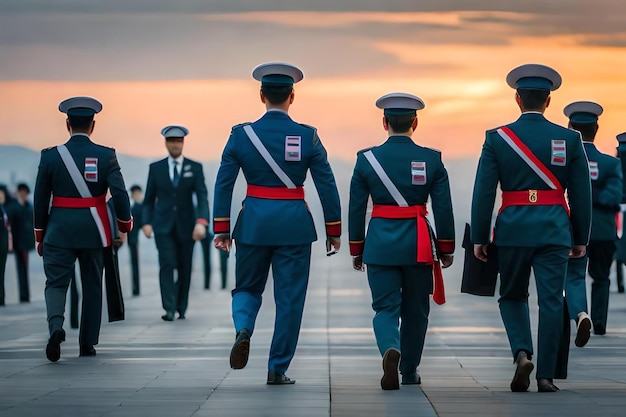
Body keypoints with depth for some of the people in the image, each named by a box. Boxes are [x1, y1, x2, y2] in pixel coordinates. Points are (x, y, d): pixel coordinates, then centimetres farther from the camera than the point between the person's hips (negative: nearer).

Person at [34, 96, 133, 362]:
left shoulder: (50, 156, -1)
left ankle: (56, 326, -25)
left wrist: (40, 236, 13)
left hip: (59, 230, -1)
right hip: (93, 230, 1)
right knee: (92, 286, 12)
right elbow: (120, 193, -10)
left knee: (56, 282, 3)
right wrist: (125, 225, 5)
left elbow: (40, 199, 3)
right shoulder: (106, 156, -3)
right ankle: (87, 344, 15)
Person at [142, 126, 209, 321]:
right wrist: (146, 222, -2)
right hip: (163, 225, 0)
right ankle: (169, 309, -17)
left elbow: (202, 196, -6)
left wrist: (201, 222, -21)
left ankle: (181, 308, 16)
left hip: (186, 225, 0)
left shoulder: (195, 168, 3)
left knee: (184, 268, 5)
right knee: (167, 265, -13)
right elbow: (149, 198, 10)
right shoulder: (156, 167, 7)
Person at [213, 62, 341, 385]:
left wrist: (221, 229, 5)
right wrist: (333, 230, 7)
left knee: (247, 288, 18)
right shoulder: (308, 137, -4)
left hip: (253, 222, 1)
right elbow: (327, 186, -2)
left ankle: (243, 330, -13)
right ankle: (278, 368, 9)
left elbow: (224, 184, -2)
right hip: (294, 224, -1)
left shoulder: (241, 134, -2)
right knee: (289, 297, 8)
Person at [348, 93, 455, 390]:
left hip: (380, 242, 0)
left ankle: (390, 350, -25)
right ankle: (409, 372, 23)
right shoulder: (432, 159, -3)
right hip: (418, 243, 0)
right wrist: (446, 248, 8)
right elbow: (443, 209, -2)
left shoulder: (367, 158, -2)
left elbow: (356, 208, 1)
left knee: (386, 307, 4)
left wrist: (356, 250, 10)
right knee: (415, 310, 14)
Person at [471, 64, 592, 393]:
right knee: (551, 302, 4)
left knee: (513, 297, 15)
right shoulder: (569, 139, 1)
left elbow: (483, 193, -4)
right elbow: (581, 194, 3)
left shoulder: (496, 138, -2)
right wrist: (580, 239, 11)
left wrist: (479, 238, 2)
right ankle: (546, 376, 4)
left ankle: (522, 352, -7)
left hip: (513, 229, 0)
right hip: (555, 230, 0)